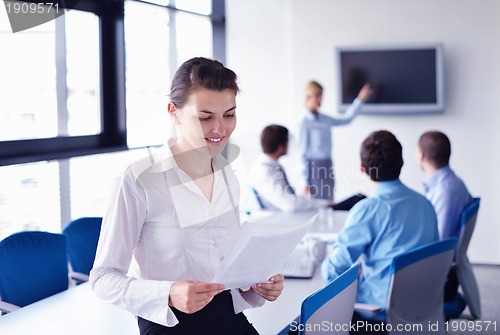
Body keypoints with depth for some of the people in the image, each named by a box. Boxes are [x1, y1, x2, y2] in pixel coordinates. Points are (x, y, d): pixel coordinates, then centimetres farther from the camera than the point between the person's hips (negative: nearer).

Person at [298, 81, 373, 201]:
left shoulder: (325, 119, 7)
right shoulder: (305, 123, -11)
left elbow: (346, 119, 22)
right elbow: (302, 152, -11)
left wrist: (360, 100, 17)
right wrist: (305, 182, -12)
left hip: (327, 166, 7)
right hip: (314, 167, -7)